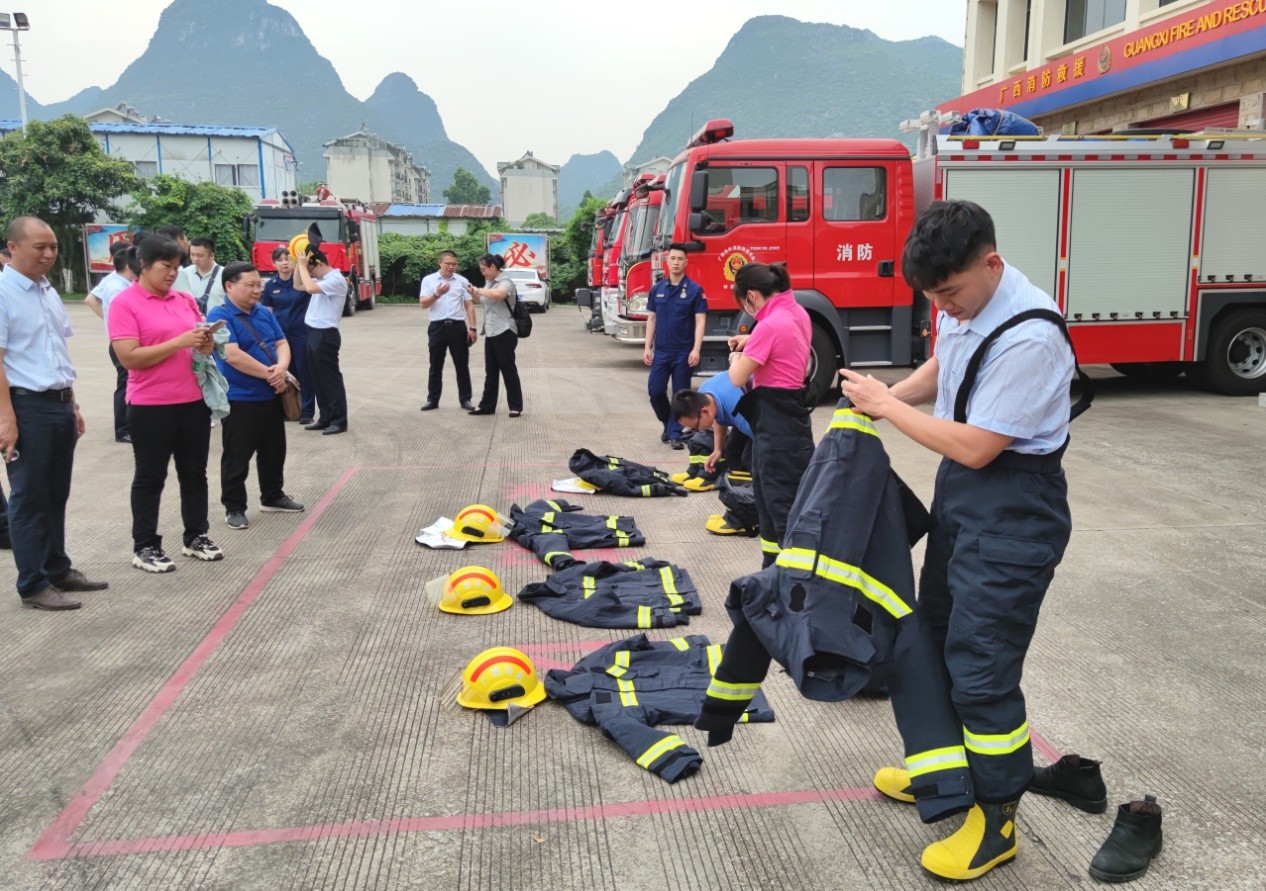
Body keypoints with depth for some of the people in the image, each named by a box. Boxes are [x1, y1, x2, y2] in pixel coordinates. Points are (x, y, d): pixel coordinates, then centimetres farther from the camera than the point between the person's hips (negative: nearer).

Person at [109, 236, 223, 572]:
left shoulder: (186, 300, 9)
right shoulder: (125, 303, -8)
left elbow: (201, 345, 18)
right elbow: (128, 357, -17)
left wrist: (206, 345, -6)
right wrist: (179, 342, -21)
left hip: (194, 400, 6)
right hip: (151, 406, -5)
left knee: (194, 472, 13)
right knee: (150, 477, 5)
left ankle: (196, 536, 26)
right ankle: (145, 547, 15)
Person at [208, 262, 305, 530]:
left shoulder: (265, 314, 10)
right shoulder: (219, 316, -13)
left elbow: (281, 343, 8)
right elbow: (233, 355, -23)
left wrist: (281, 368, -15)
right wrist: (269, 374, -17)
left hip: (270, 396, 7)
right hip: (239, 400, -7)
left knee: (274, 452, 17)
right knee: (237, 458, 2)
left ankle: (273, 497, 32)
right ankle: (234, 508, 13)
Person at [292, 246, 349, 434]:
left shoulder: (336, 280, -15)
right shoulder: (321, 279, 14)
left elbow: (310, 288, -27)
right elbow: (298, 286, 22)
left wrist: (302, 266, -14)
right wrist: (299, 263, 11)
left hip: (326, 335, -10)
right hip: (314, 334, 10)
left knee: (331, 379, -5)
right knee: (319, 379, 13)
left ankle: (339, 421, 1)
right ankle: (325, 418, 21)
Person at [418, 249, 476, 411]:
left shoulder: (462, 281, 6)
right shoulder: (428, 280, 4)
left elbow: (469, 306, 6)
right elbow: (423, 304, -3)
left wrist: (472, 328, -1)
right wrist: (437, 294, -20)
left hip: (458, 326, 0)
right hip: (437, 327, 0)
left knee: (462, 365, 4)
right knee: (436, 366, 7)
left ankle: (465, 399, 12)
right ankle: (432, 399, 16)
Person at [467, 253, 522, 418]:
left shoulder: (506, 281, -12)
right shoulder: (489, 282, 13)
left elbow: (498, 294, -34)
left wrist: (479, 290, -20)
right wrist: (475, 294, 3)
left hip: (504, 332, -8)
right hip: (490, 333, 8)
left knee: (508, 370, -1)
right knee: (490, 371, 11)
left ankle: (516, 406, 7)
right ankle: (487, 406, 17)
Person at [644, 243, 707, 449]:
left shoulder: (694, 289, -4)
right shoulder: (657, 288, 6)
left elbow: (700, 321, -7)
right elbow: (651, 318, 11)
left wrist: (696, 350, -16)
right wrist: (647, 347, 5)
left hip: (683, 352, -3)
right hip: (661, 351, 3)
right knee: (655, 391, 1)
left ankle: (675, 433, 13)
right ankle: (667, 424, 25)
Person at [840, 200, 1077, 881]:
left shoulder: (1030, 338, -28)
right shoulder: (960, 303, -1)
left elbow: (975, 447, -25)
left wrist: (885, 406, -16)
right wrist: (882, 396, 3)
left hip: (1012, 508, -9)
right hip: (958, 488, 9)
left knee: (981, 666, -2)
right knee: (938, 634, 21)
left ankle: (996, 821, 19)